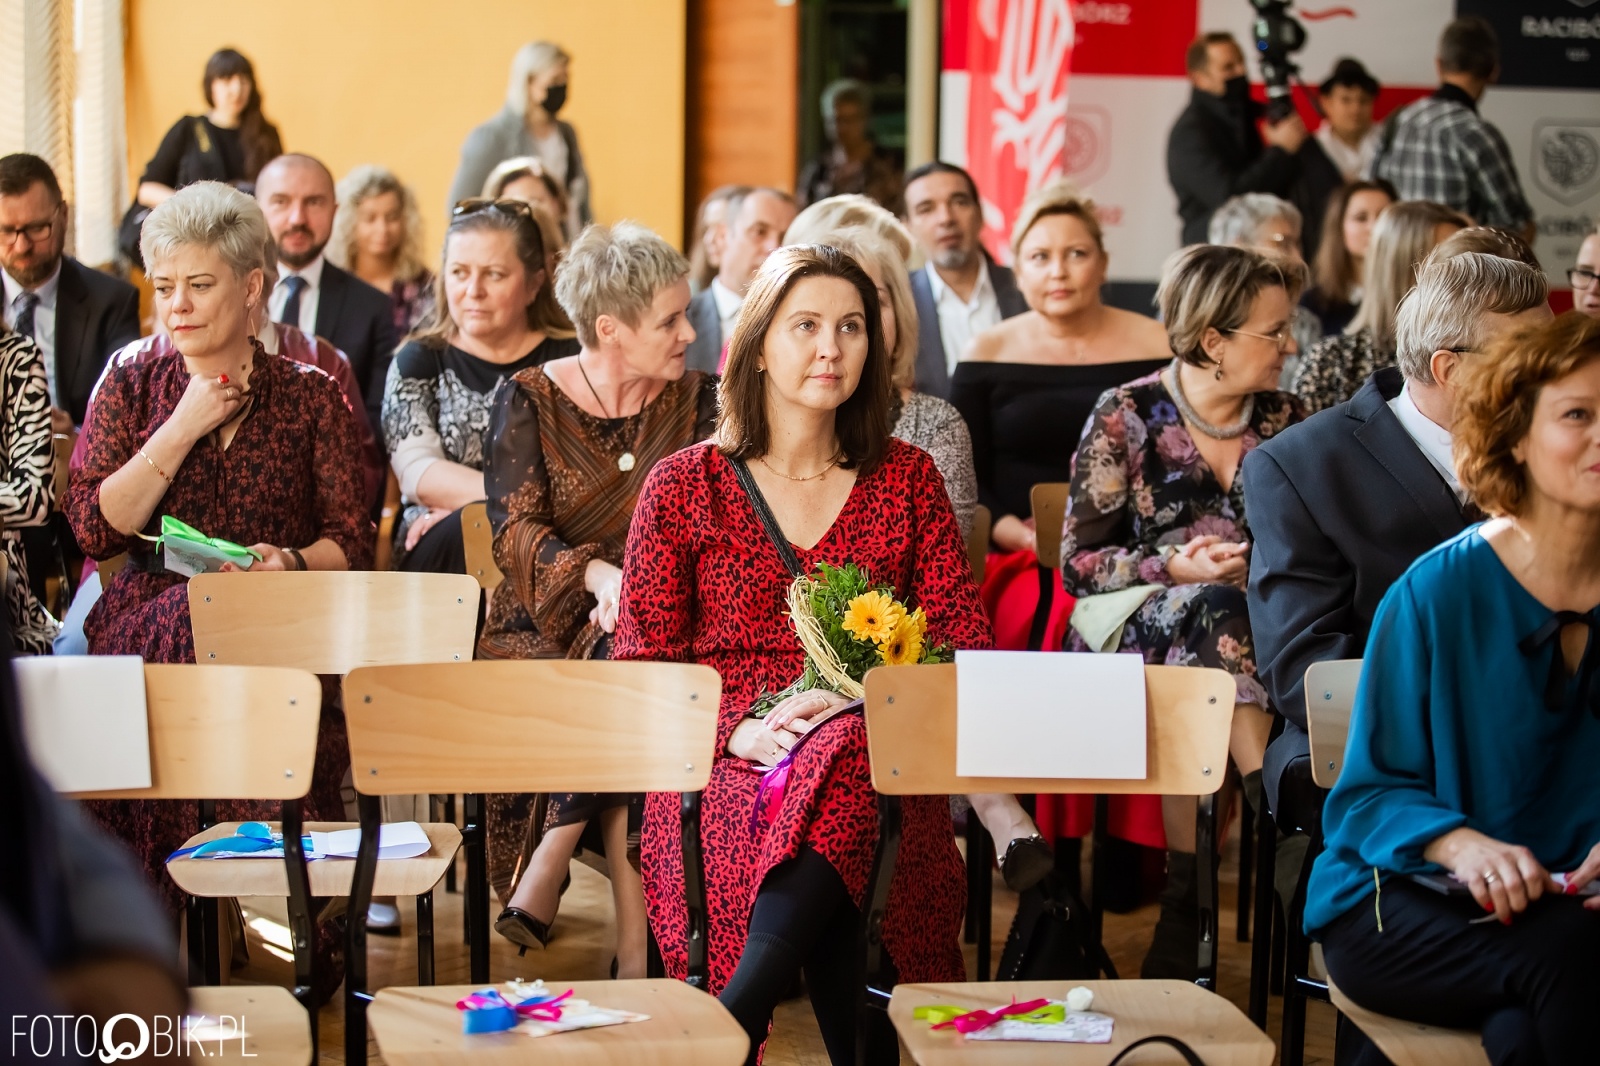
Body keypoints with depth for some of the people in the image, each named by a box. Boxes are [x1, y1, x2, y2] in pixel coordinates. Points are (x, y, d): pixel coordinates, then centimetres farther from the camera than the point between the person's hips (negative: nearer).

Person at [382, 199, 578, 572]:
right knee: (465, 532, -33)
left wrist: (460, 499, -12)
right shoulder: (418, 362, 12)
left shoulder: (570, 359, 8)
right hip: (438, 551, 1)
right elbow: (417, 472, -3)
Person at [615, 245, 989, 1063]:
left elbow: (963, 642, 10)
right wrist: (740, 729, -14)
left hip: (873, 753, 1)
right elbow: (640, 664, 6)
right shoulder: (683, 487, 10)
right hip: (721, 767, -1)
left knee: (841, 765, -39)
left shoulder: (906, 479, 16)